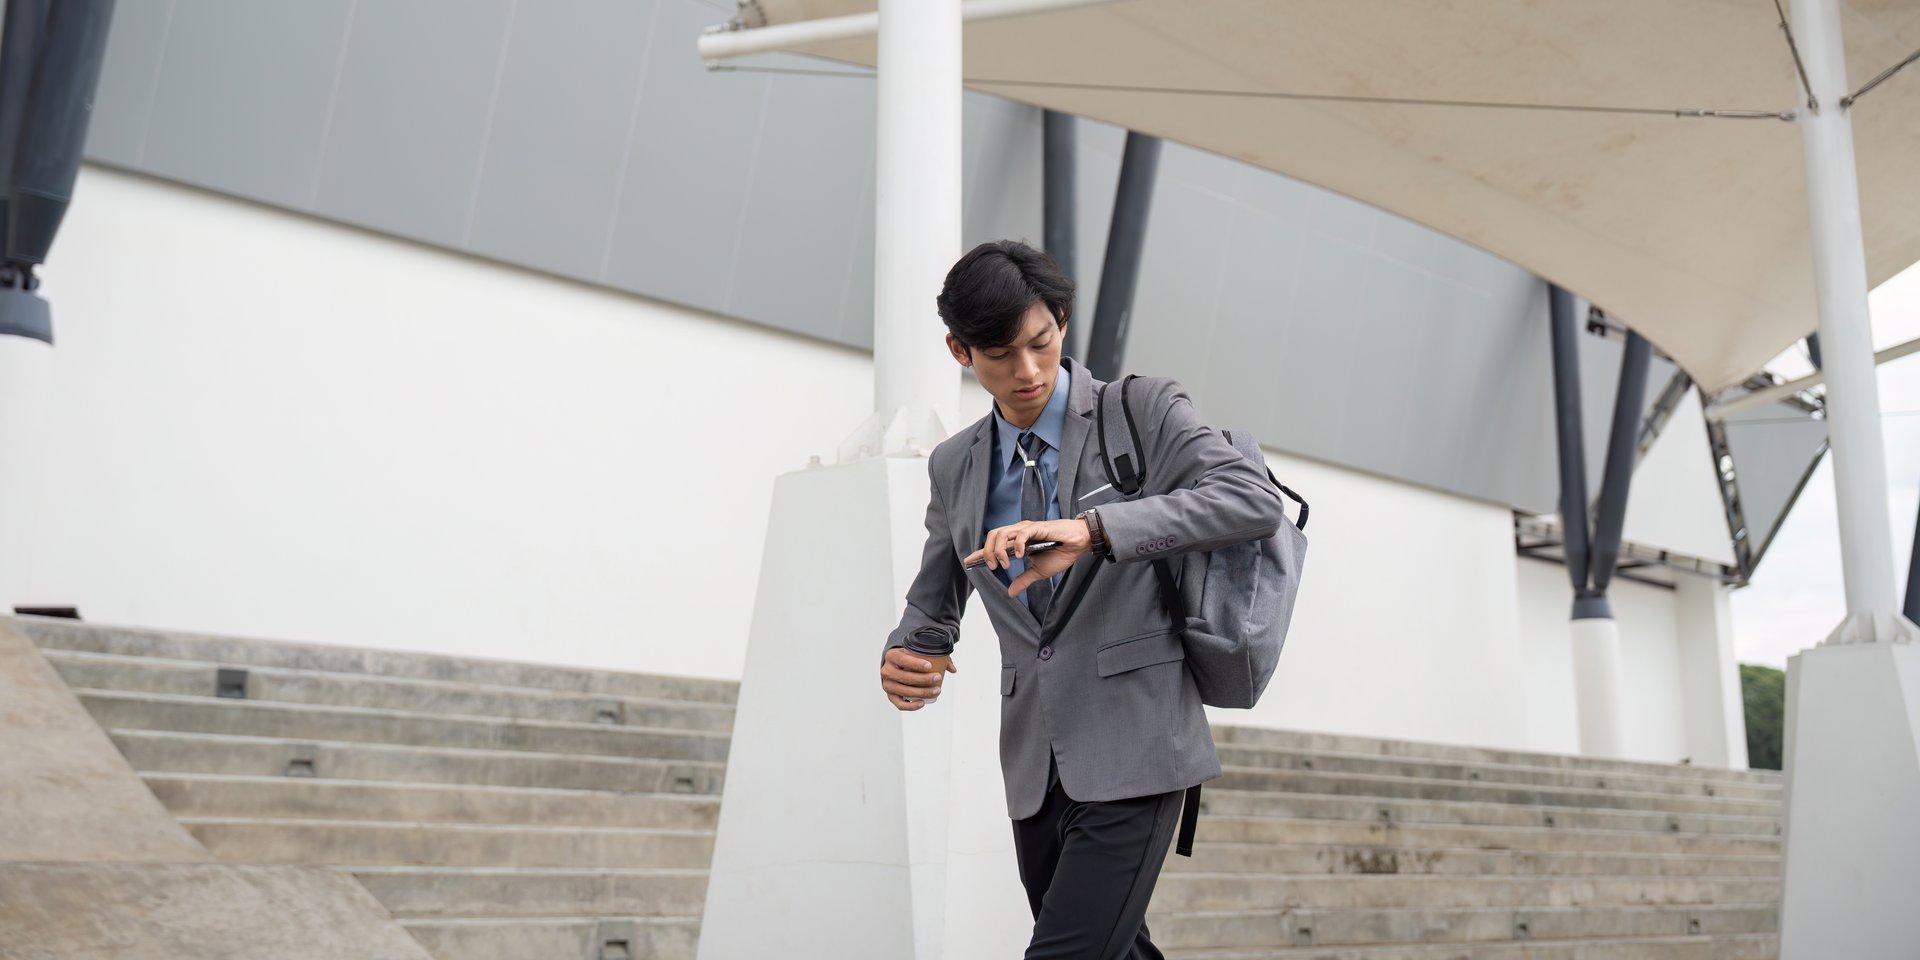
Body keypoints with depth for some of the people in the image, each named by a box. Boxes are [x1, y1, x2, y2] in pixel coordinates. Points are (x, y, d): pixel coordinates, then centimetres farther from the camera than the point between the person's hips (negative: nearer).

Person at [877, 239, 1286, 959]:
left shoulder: (1145, 412, -4)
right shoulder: (954, 465, 10)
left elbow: (1255, 501, -19)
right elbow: (934, 601, 18)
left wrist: (1091, 529, -30)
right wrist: (903, 657, -7)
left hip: (1131, 752, -5)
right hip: (1035, 765, 5)